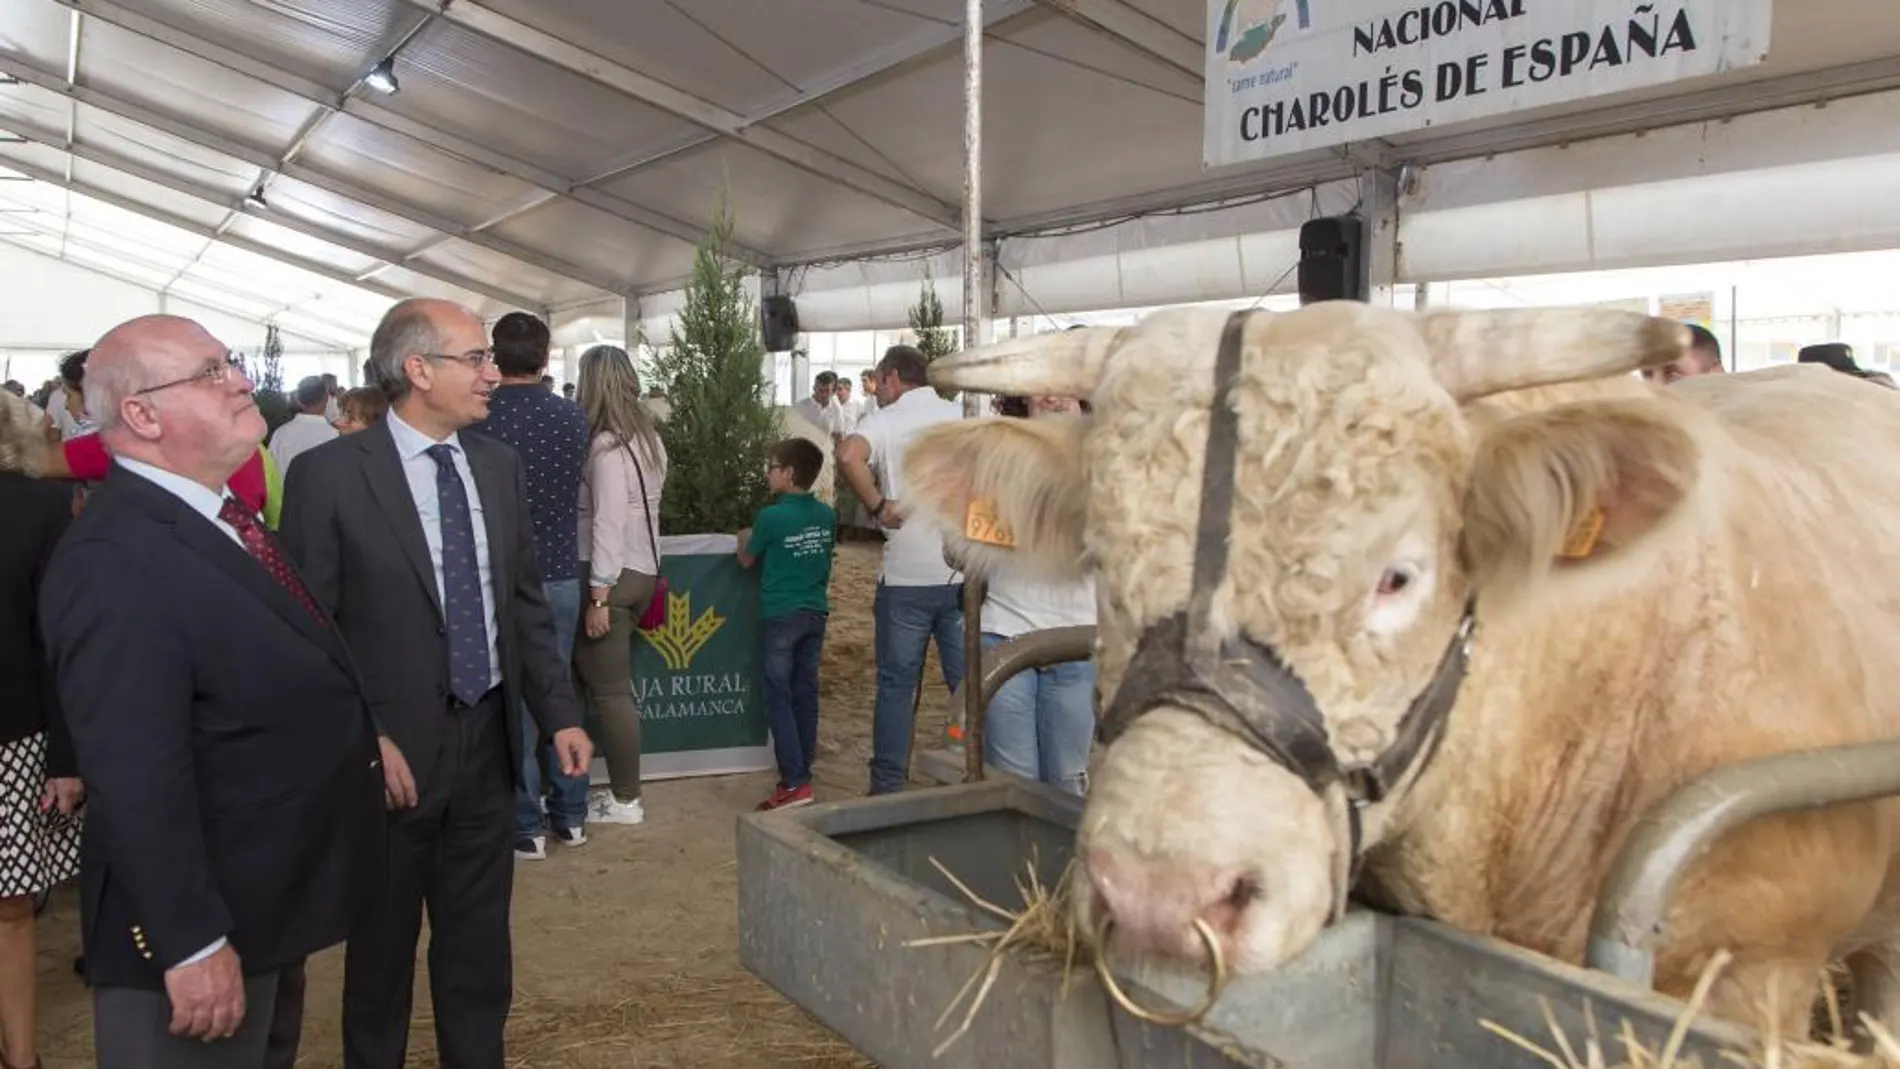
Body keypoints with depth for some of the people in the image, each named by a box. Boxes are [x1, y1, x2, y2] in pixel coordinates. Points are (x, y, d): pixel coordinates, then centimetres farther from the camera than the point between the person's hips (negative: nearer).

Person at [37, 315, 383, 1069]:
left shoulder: (223, 517, 7)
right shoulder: (115, 562, -25)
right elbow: (134, 780, -29)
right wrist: (191, 943, -28)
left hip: (271, 902, 10)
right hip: (201, 924, -9)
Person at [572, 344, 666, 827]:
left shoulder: (607, 446, -16)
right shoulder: (647, 438, 11)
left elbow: (607, 525, -20)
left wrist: (598, 597, -19)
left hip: (613, 575, -9)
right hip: (642, 569, 9)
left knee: (608, 690, -1)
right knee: (616, 685, 15)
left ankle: (625, 800, 6)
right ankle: (623, 791, 21)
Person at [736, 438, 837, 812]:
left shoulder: (771, 517, -15)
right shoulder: (827, 515, 1)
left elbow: (747, 560, 1)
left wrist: (745, 537, 21)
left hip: (780, 616, -6)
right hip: (815, 613, 6)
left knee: (779, 697, -2)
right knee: (805, 693, 13)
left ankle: (795, 783, -9)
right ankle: (802, 771, 19)